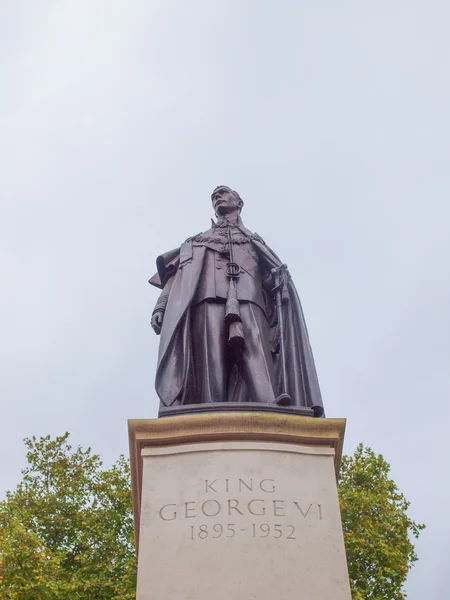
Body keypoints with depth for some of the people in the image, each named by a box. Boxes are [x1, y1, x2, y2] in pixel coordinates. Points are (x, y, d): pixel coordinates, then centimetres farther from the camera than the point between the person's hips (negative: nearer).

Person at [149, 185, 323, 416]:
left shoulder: (254, 240, 36)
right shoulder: (197, 242, 37)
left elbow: (275, 276, 20)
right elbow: (175, 275, 22)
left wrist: (282, 279, -5)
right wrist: (160, 307, 5)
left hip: (247, 301, -1)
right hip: (209, 302, 1)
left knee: (255, 353, -26)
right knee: (211, 360, -21)